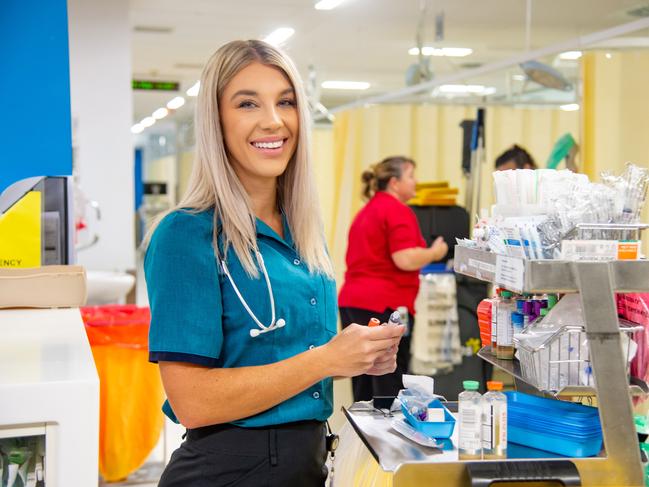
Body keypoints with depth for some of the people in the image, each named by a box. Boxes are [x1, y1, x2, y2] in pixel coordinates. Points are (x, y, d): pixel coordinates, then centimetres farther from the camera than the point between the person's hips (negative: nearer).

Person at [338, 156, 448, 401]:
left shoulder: (366, 211, 19)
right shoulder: (398, 211, -9)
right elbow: (405, 260, -20)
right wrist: (434, 252, -2)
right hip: (384, 305, -9)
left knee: (364, 392, 10)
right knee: (390, 388, -6)